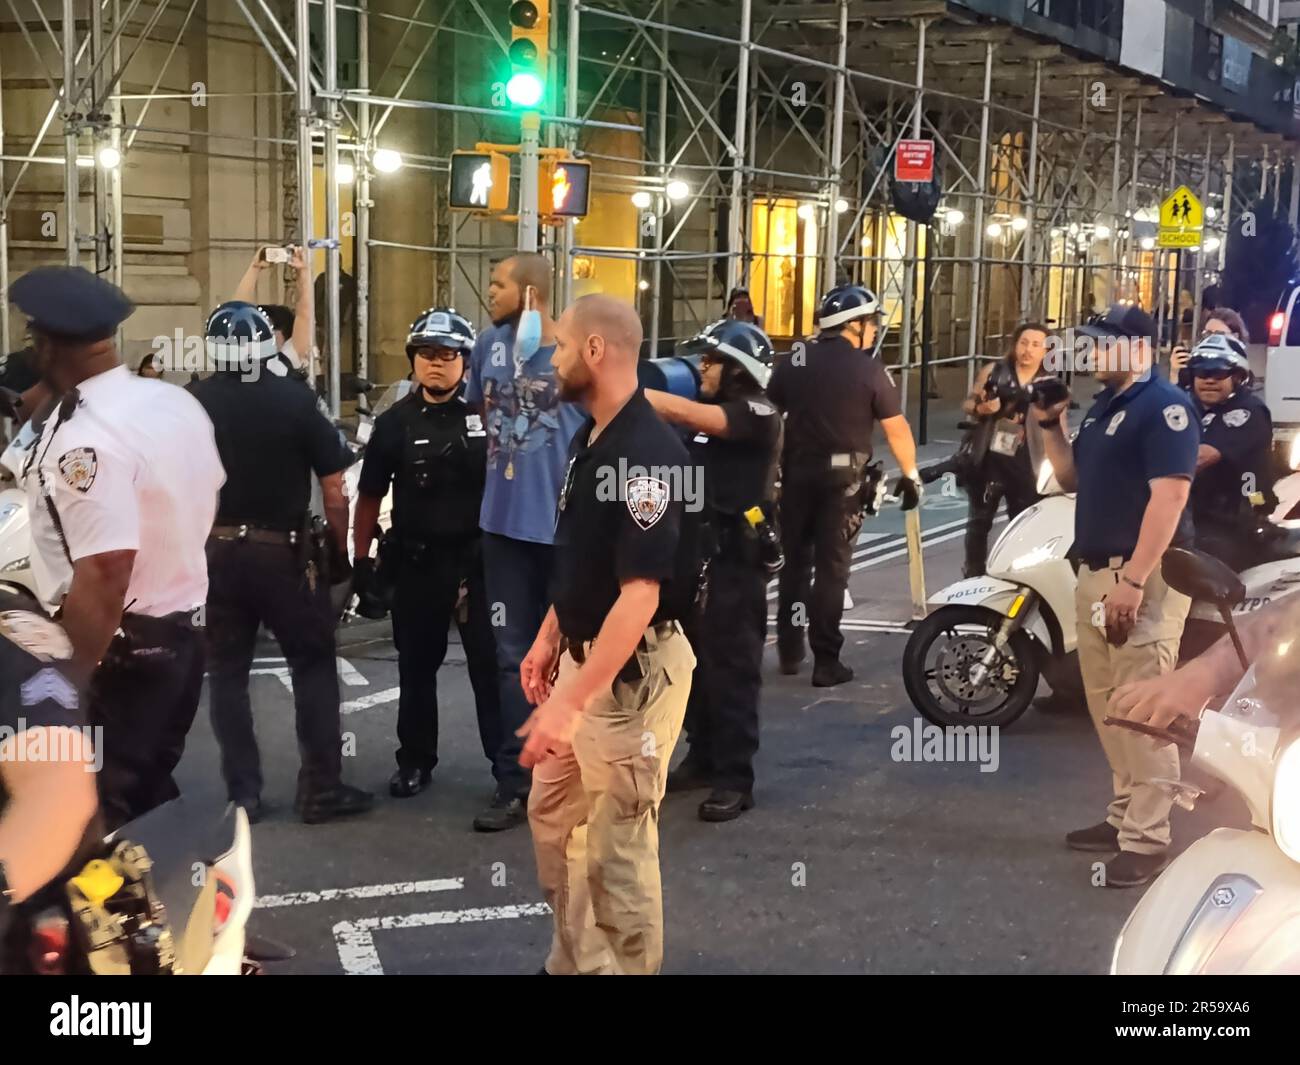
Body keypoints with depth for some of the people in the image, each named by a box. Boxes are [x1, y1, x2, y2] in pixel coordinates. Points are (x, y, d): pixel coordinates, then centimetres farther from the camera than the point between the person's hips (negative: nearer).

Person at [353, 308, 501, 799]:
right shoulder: (395, 422, 2)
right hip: (416, 562, 2)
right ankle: (415, 761, 26)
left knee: (491, 665, 3)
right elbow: (369, 495, 6)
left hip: (479, 557, -2)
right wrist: (361, 557, 1)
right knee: (417, 667, 12)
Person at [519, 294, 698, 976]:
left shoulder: (648, 452, -23)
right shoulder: (588, 438, 8)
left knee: (616, 847, 1)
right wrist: (548, 638, 16)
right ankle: (575, 960, 35)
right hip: (582, 654, 10)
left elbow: (640, 594, -29)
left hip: (633, 669, -10)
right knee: (552, 817, 20)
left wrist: (571, 703, -32)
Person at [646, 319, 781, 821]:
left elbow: (685, 415, -26)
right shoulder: (707, 411, 17)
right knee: (695, 664, 14)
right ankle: (703, 758, 26)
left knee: (731, 670, -4)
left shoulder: (757, 414, -13)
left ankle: (735, 779, 2)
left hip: (735, 559, -8)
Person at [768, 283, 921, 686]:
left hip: (797, 471, 4)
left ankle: (789, 651, 21)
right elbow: (896, 428, -7)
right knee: (832, 568, 1)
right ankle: (826, 661, 3)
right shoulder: (869, 369, -8)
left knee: (795, 562, 15)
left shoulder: (795, 360, 3)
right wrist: (910, 474, 5)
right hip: (842, 476, -4)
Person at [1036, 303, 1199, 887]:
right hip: (1096, 573, 10)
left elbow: (1169, 496, -21)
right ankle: (1125, 814, 24)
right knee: (1107, 705, 14)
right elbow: (1072, 478, 23)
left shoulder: (1164, 406, -12)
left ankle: (1146, 840, -6)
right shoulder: (1103, 405, 17)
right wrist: (1050, 426, 7)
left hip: (1142, 577, -9)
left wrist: (1134, 580, -25)